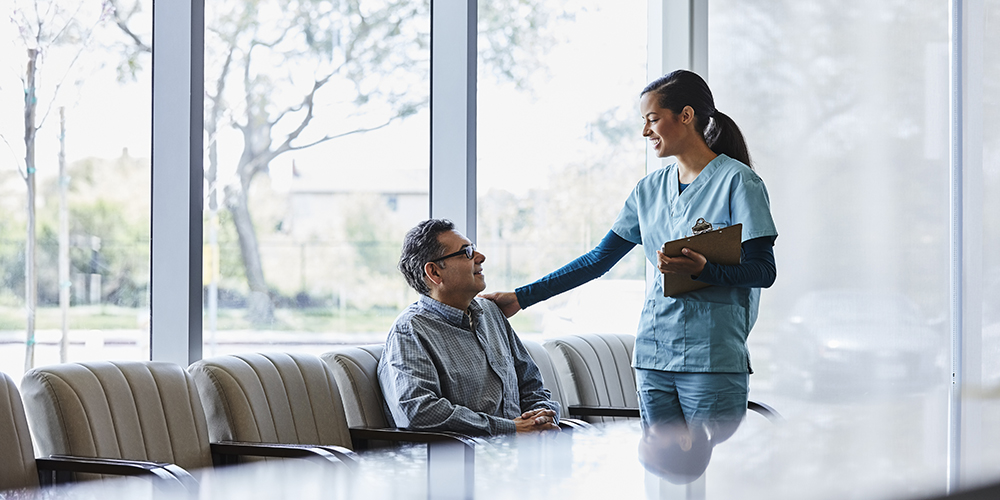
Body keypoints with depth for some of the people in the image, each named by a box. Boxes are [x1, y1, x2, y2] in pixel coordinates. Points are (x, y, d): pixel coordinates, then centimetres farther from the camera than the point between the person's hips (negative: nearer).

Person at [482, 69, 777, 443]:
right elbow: (599, 259, 17)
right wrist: (522, 297, 13)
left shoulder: (737, 181, -3)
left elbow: (763, 271, -7)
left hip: (713, 358, -6)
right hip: (654, 355, 6)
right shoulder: (650, 189, 15)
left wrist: (702, 269, -25)